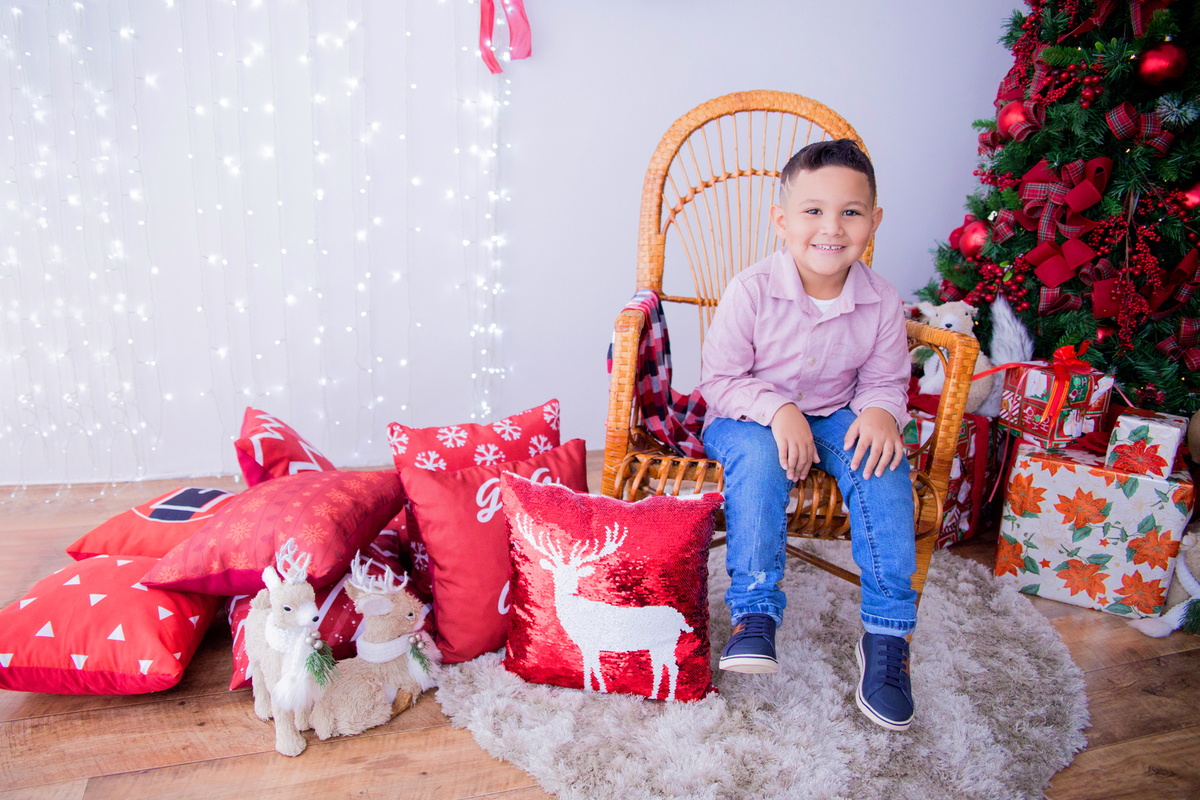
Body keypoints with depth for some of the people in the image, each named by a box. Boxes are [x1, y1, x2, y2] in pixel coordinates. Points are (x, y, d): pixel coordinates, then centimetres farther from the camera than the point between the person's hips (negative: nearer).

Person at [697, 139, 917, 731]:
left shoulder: (881, 302, -6)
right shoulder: (752, 290, -16)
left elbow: (885, 380, 5)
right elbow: (720, 379, -12)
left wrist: (881, 411, -19)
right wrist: (777, 409, -28)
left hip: (836, 418, 3)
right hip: (749, 418, -2)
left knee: (882, 464, -26)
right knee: (758, 455, -36)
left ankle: (886, 633, -17)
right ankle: (754, 613, -25)